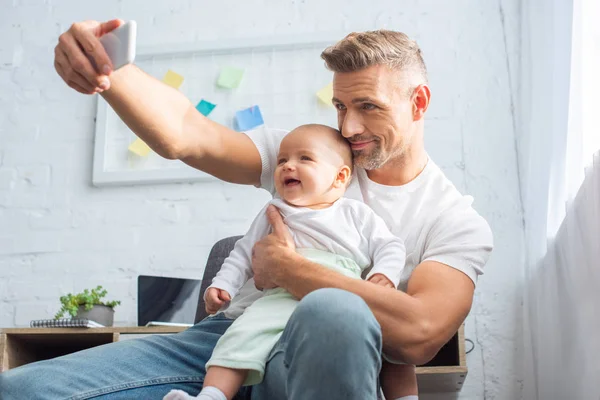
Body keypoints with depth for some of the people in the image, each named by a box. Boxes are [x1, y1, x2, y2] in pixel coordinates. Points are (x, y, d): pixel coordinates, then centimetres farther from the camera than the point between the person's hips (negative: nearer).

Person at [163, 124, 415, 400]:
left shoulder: (356, 213, 20)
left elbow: (389, 247, 15)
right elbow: (244, 254, 28)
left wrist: (385, 275, -6)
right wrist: (223, 285, 11)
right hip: (282, 296, 0)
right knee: (242, 334, -23)